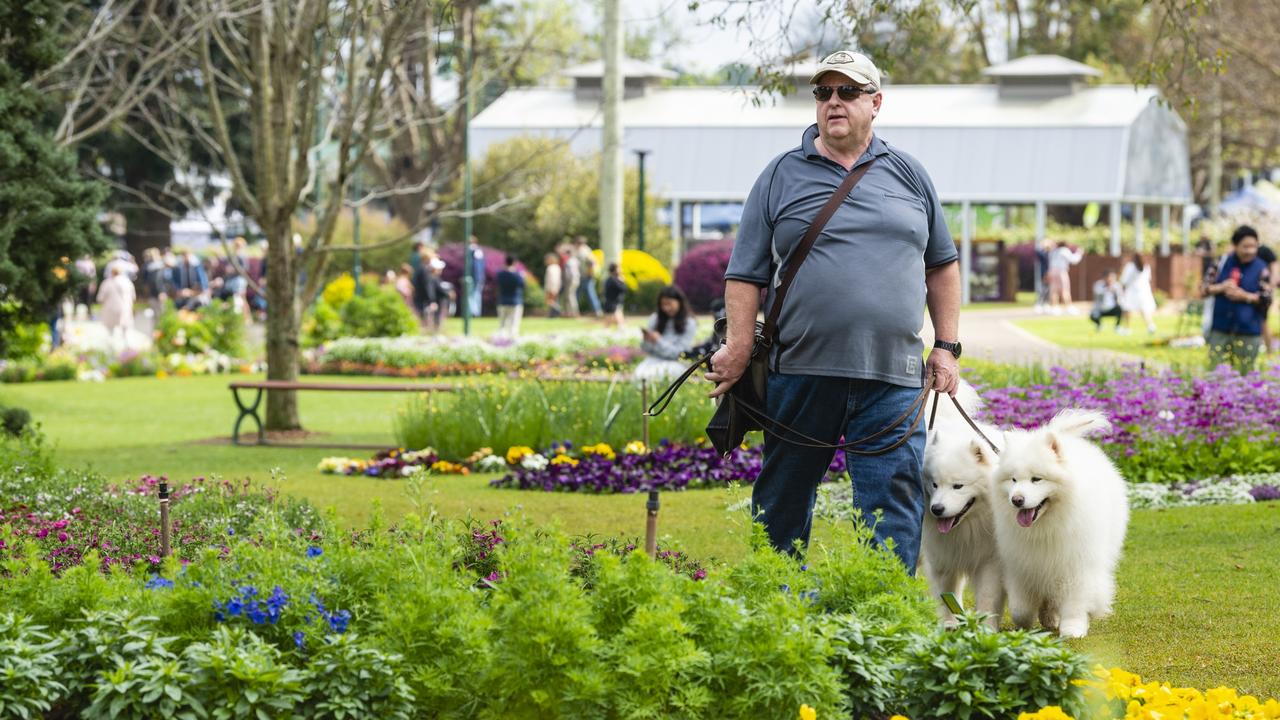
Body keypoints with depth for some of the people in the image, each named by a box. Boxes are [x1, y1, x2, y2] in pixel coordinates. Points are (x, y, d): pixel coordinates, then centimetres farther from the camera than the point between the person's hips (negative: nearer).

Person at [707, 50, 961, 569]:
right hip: (800, 371, 0)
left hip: (891, 377, 0)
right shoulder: (781, 176, 8)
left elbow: (941, 266, 19)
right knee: (783, 499, 8)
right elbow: (746, 274, 5)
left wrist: (947, 346, 11)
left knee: (894, 507, -6)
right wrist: (739, 349, -6)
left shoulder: (908, 175, 13)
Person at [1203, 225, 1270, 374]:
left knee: (1245, 374, 4)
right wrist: (1221, 287, -15)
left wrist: (1245, 296, -18)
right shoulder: (1222, 263, 2)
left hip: (1248, 332, -2)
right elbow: (1205, 288, 5)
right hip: (1220, 329, 2)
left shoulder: (1261, 269, -4)